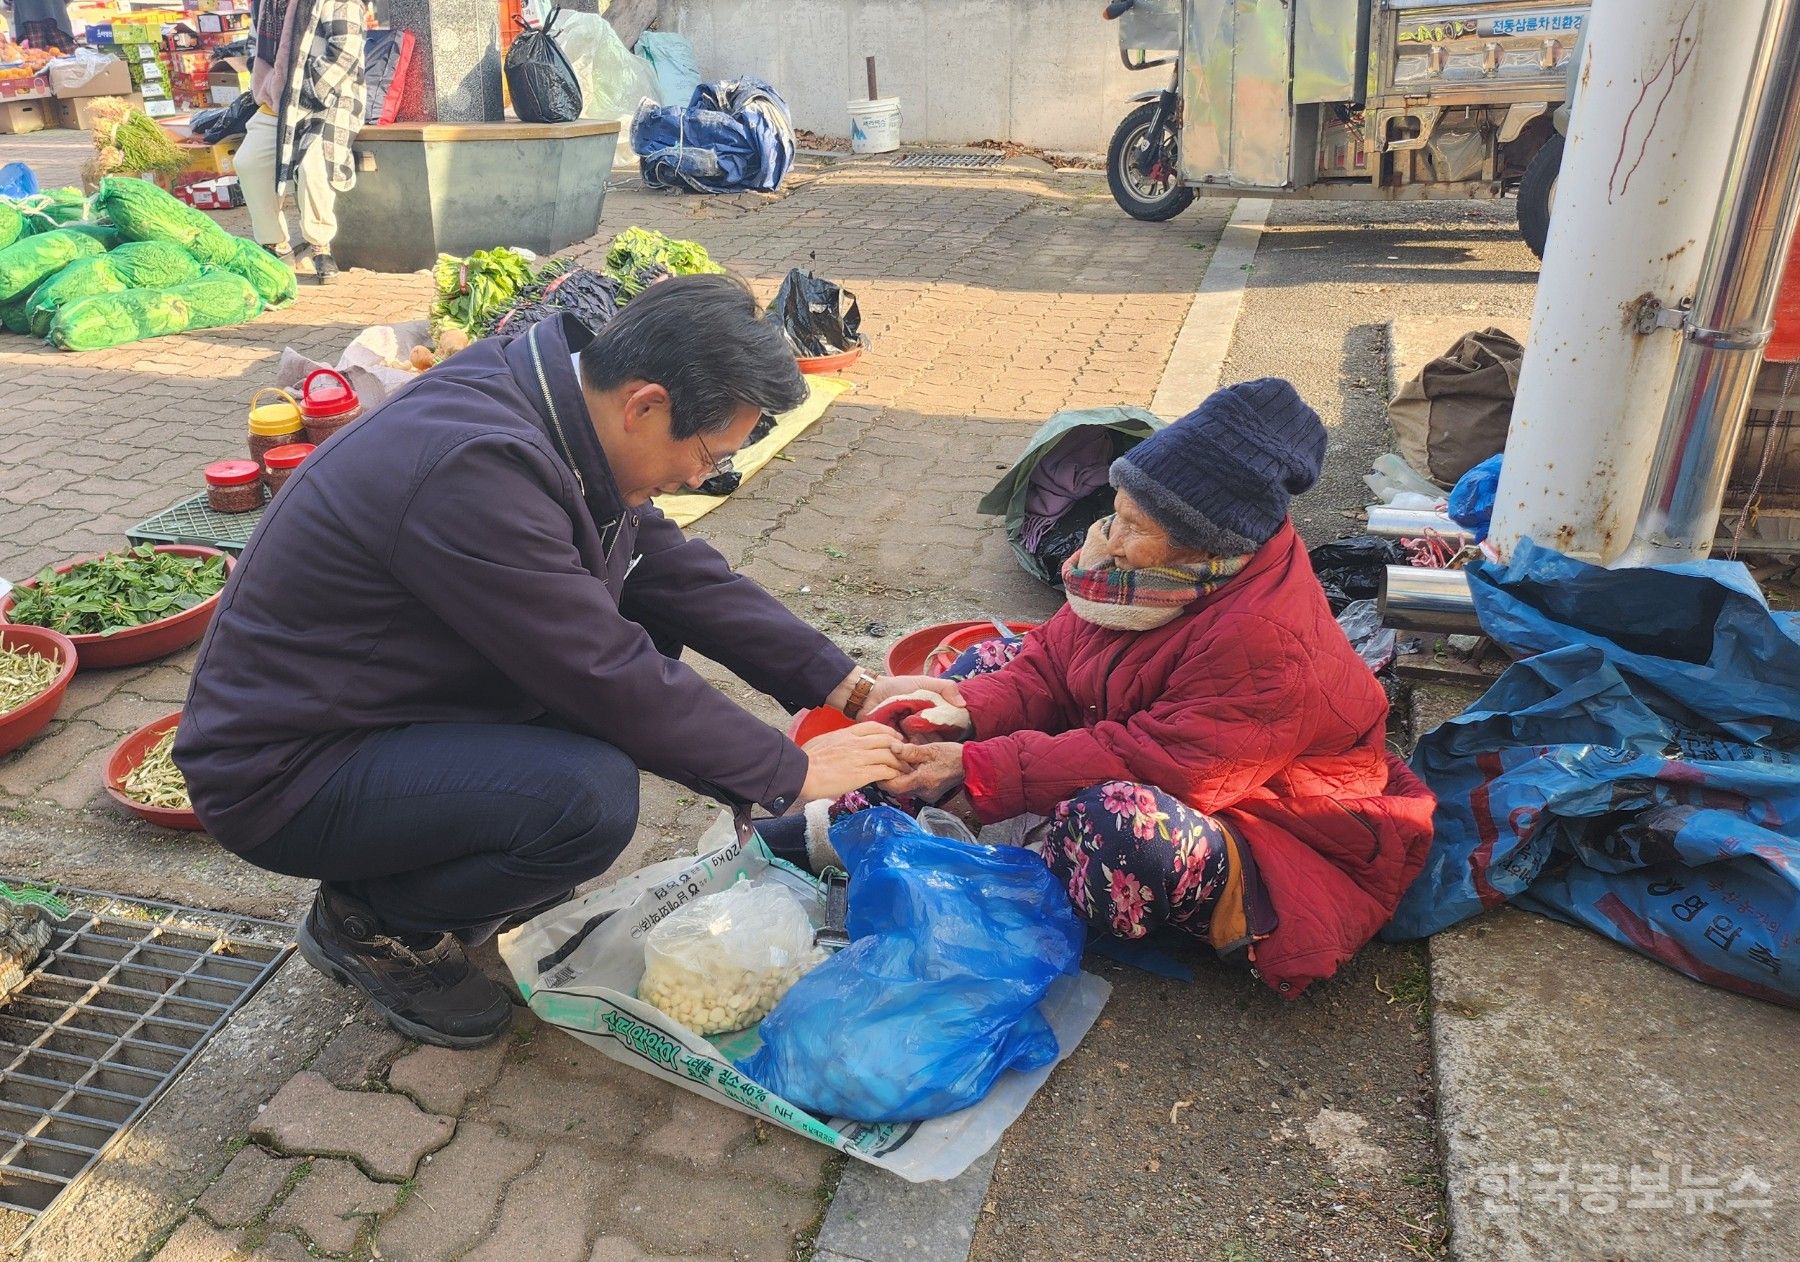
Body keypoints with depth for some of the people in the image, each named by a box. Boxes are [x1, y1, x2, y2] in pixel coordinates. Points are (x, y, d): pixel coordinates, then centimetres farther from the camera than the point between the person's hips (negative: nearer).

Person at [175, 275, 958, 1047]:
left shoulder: (558, 400, -4)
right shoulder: (476, 467, -32)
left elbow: (676, 570, 2)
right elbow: (611, 679, -28)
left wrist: (845, 686, -2)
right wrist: (791, 772, -17)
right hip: (282, 773, -9)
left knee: (647, 629, 0)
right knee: (590, 797, -30)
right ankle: (371, 924, 0)